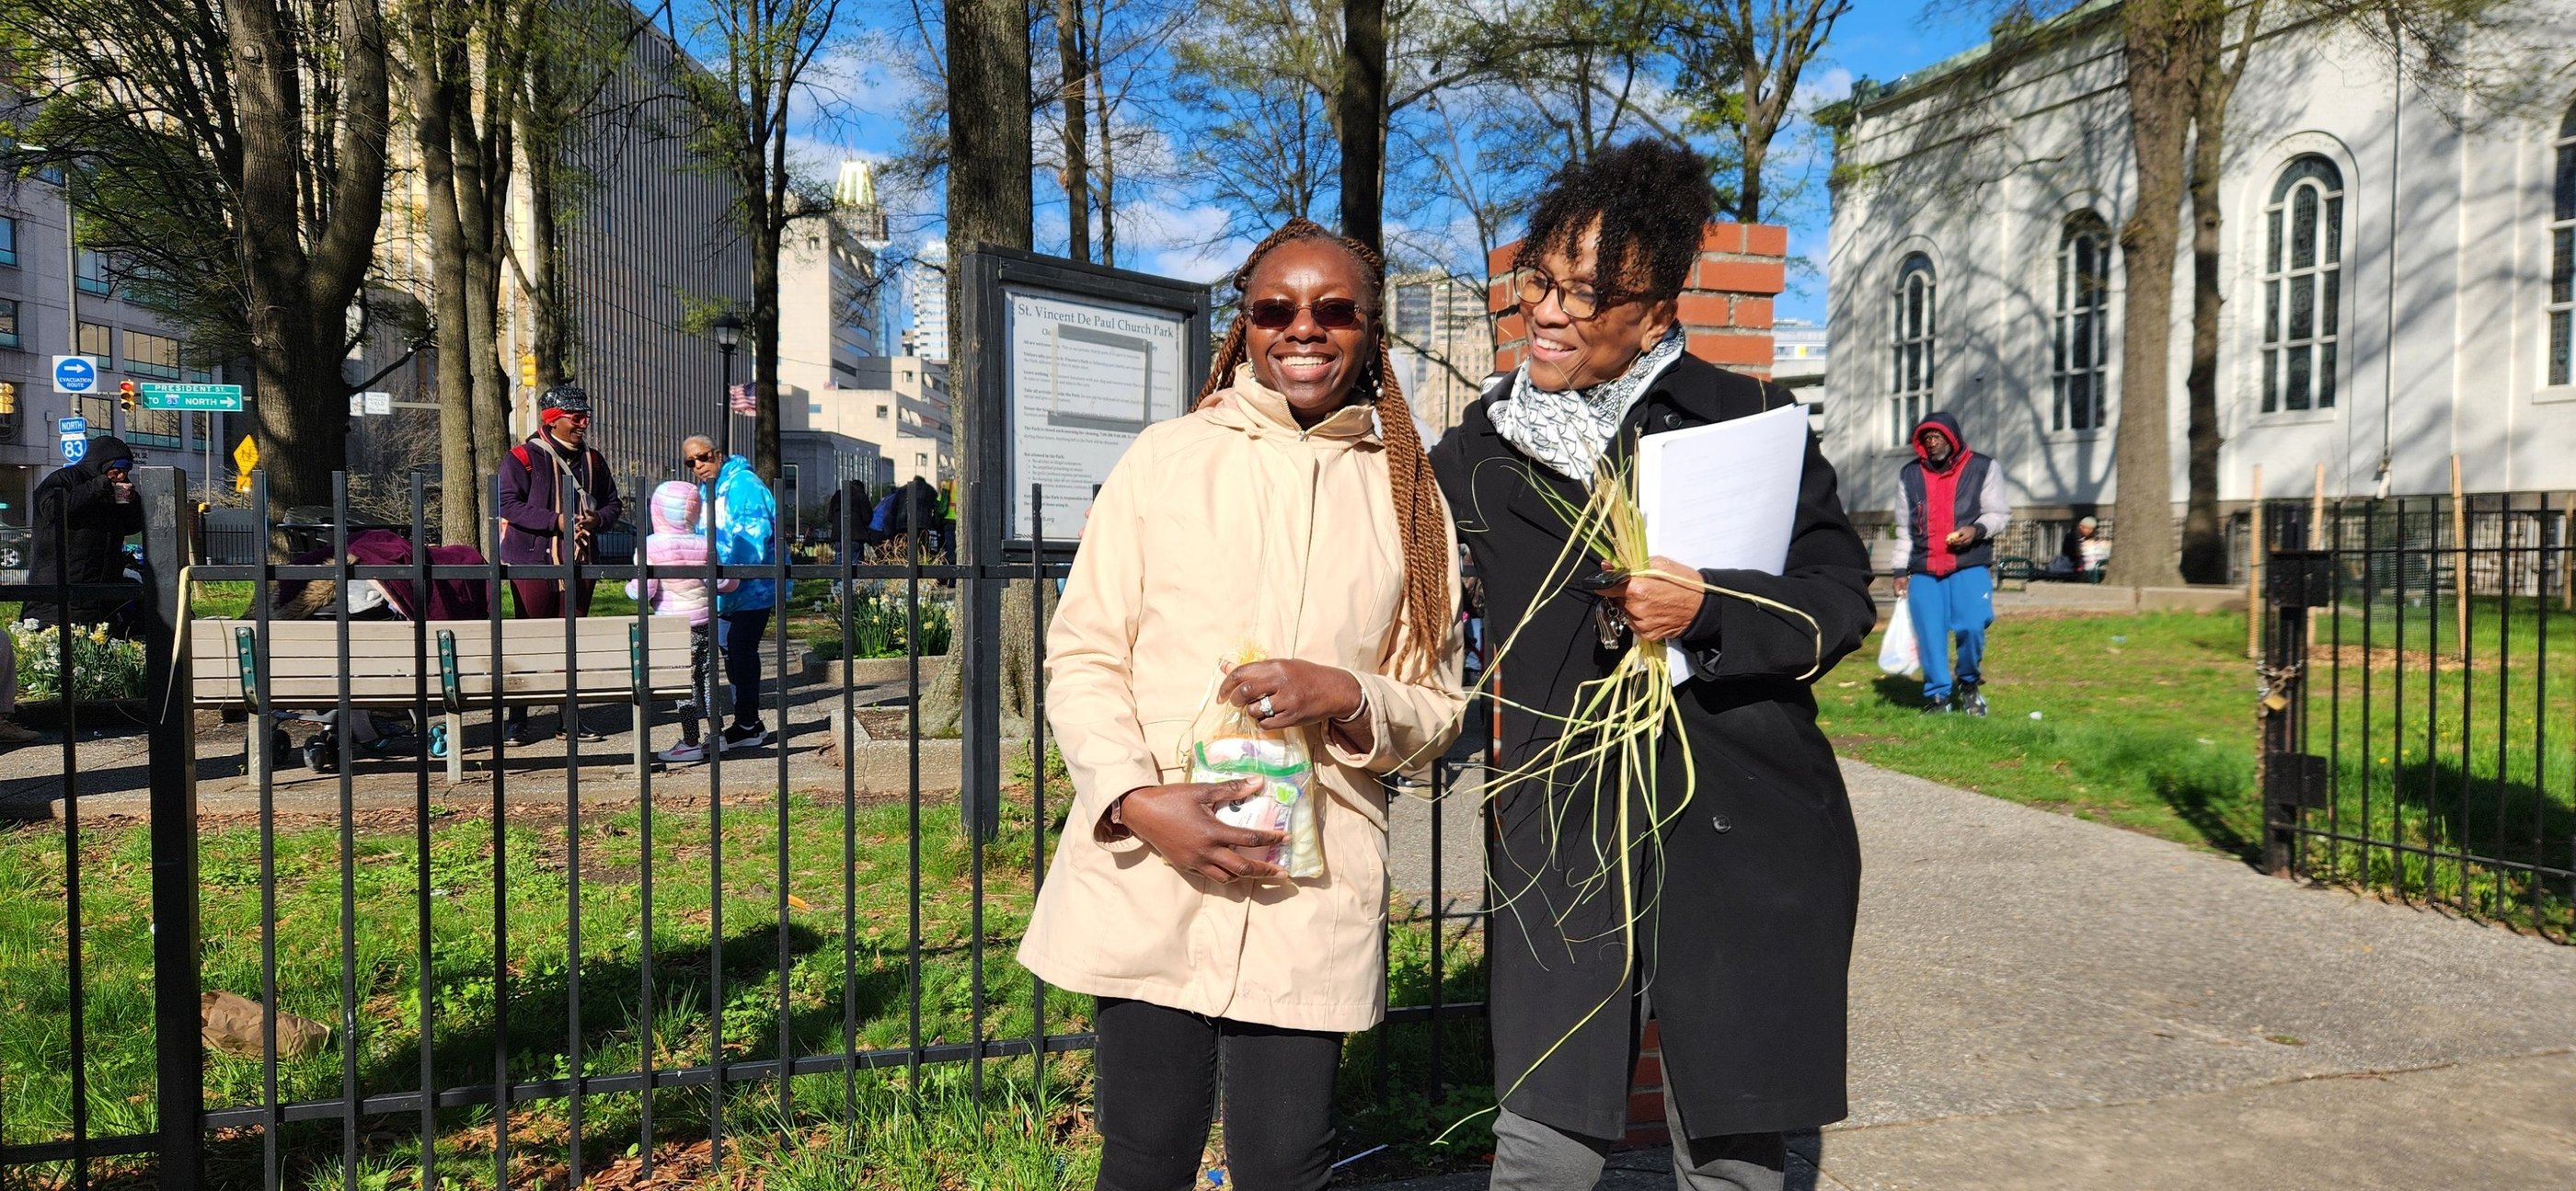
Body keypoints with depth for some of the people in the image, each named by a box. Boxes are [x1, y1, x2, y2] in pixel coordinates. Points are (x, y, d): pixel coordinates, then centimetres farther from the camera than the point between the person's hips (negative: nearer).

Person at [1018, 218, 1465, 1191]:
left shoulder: (1406, 494, 9)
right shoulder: (1164, 459, 4)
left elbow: (1437, 708, 11)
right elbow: (1081, 655, 3)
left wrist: (1346, 697, -11)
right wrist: (1139, 800, -14)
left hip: (1313, 890, 1)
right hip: (1148, 869, -1)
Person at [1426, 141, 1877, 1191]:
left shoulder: (1746, 420, -1)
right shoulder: (1485, 445, 7)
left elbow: (1842, 596, -2)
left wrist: (1706, 610, -18)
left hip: (1743, 838, -1)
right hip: (1559, 840, 2)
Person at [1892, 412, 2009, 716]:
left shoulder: (1983, 468, 6)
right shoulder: (1909, 474, 14)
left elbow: (1999, 514, 6)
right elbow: (1904, 527, 18)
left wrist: (1978, 529, -15)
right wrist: (1902, 570, 14)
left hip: (1970, 567, -2)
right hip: (1924, 571, 3)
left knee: (1971, 628, -13)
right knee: (1930, 635, -3)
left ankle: (1968, 683, 13)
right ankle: (1938, 696, 8)